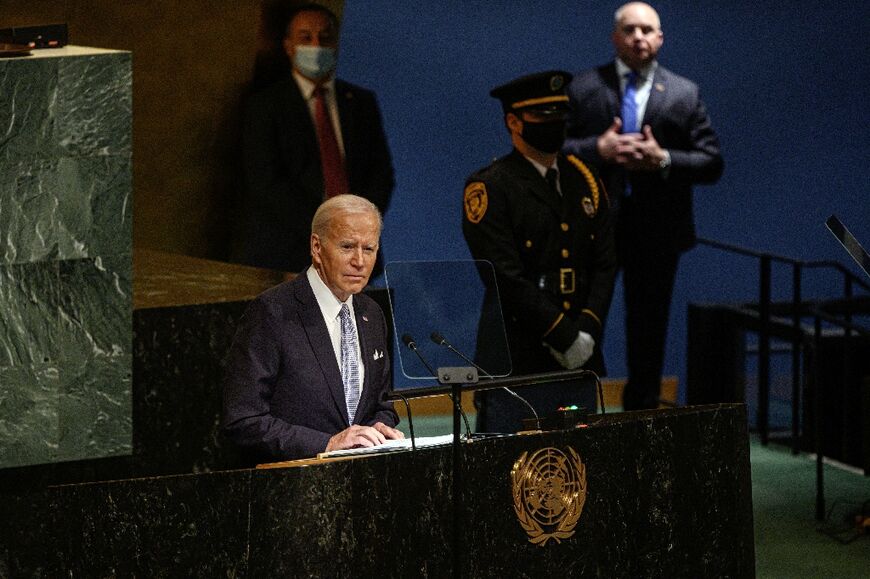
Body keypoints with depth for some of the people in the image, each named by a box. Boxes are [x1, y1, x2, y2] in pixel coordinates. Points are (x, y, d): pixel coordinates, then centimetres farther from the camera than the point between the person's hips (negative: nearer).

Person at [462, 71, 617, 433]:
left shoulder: (584, 181, 14)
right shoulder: (490, 189, -5)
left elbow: (605, 265, 10)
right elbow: (505, 277, -13)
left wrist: (588, 330, -6)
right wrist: (565, 336, -15)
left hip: (581, 362, 6)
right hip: (517, 360, -6)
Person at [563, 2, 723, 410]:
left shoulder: (684, 94, 5)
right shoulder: (584, 87, 5)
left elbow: (712, 162, 1)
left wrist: (664, 160, -15)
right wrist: (597, 149, -17)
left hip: (657, 228, 1)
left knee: (648, 331, 8)